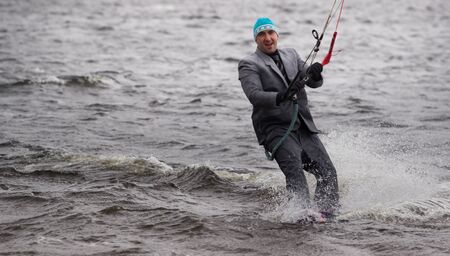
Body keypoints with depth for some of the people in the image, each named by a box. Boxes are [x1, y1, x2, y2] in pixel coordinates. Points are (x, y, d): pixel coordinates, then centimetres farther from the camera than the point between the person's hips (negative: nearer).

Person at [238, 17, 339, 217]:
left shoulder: (291, 55, 18)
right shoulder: (248, 64, 1)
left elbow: (315, 83, 10)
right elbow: (254, 95, -16)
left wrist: (314, 74, -15)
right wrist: (279, 97, -35)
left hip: (304, 127, 6)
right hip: (275, 128, -6)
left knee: (327, 172, -3)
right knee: (295, 171, -27)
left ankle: (328, 215, 5)